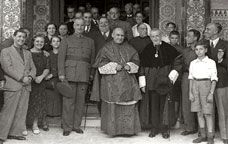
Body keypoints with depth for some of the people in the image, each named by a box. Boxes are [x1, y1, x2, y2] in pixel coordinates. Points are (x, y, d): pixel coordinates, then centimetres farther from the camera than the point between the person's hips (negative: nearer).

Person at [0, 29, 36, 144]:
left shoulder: (27, 53, 22)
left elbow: (33, 68, 17)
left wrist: (30, 77, -5)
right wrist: (21, 78, -14)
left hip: (26, 87, 6)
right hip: (12, 86, -6)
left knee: (21, 112, 5)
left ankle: (15, 133, 14)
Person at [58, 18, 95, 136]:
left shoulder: (90, 41, 17)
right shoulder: (66, 40, 10)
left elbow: (92, 59, 16)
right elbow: (61, 57, 2)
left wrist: (92, 73, 6)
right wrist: (61, 73, -7)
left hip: (84, 75, 2)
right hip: (70, 72, -2)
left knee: (80, 100, 4)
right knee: (68, 100, -4)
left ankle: (76, 125, 14)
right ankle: (67, 127, 2)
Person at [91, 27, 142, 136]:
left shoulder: (129, 48, 15)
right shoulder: (107, 48, 5)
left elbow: (136, 60, 12)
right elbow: (101, 64, -3)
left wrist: (129, 66, -9)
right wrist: (114, 66, -15)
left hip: (127, 82, 3)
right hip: (111, 82, -3)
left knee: (129, 105, -2)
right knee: (112, 106, -5)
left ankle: (127, 129, 7)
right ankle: (112, 129, 4)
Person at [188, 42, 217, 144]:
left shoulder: (211, 62, -2)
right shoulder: (193, 63, 10)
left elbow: (214, 79, -4)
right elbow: (191, 78, 13)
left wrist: (211, 93, -11)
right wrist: (190, 92, 5)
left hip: (206, 85, -4)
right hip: (195, 86, 4)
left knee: (207, 113, -4)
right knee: (199, 113, 7)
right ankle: (203, 135, 16)